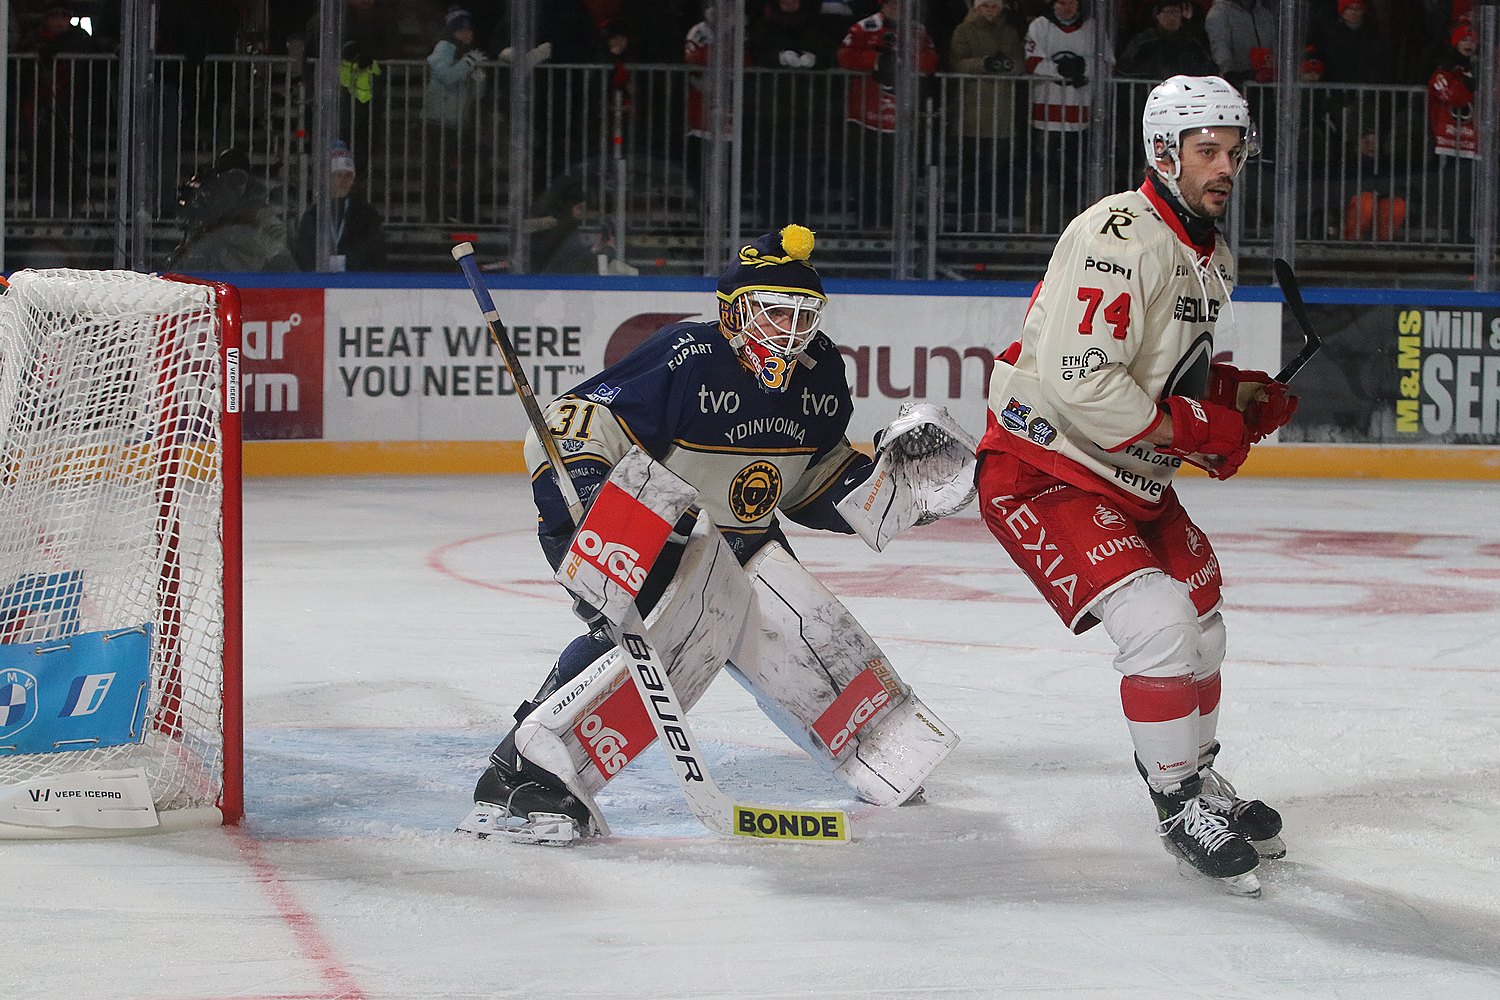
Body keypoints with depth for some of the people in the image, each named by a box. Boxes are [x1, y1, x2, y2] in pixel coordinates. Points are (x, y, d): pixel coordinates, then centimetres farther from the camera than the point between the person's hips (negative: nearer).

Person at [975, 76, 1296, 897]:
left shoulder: (1212, 257, 9)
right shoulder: (1117, 238, -24)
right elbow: (1080, 386, -31)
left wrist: (1238, 396, 2)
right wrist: (1202, 429, -24)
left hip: (1130, 481, 10)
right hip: (1040, 475, -10)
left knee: (1200, 623, 20)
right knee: (1159, 624, -21)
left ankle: (1197, 779, 41)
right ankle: (1180, 808, -5)